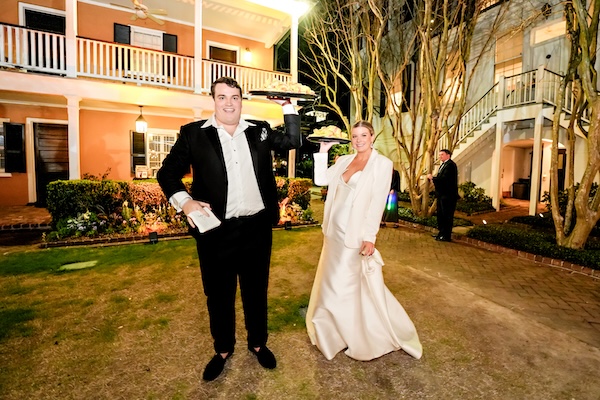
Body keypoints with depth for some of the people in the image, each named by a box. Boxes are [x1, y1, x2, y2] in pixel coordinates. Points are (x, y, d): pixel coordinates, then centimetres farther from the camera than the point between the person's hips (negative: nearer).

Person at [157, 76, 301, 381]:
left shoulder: (259, 130, 7)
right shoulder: (193, 134, 0)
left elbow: (294, 141, 12)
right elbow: (168, 172, 2)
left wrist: (287, 106, 6)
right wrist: (183, 201, -14)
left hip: (257, 228, 2)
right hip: (216, 231, -1)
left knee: (256, 290, 18)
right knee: (219, 294, 15)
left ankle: (258, 344, 42)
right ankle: (223, 350, 41)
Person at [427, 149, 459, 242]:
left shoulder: (450, 165, -14)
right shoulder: (443, 165, 19)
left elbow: (444, 178, -23)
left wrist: (433, 178, -15)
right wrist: (432, 178, -1)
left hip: (448, 195, -11)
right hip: (442, 194, 11)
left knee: (447, 215, -4)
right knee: (440, 214, 17)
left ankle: (447, 236, 2)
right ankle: (441, 232, 28)